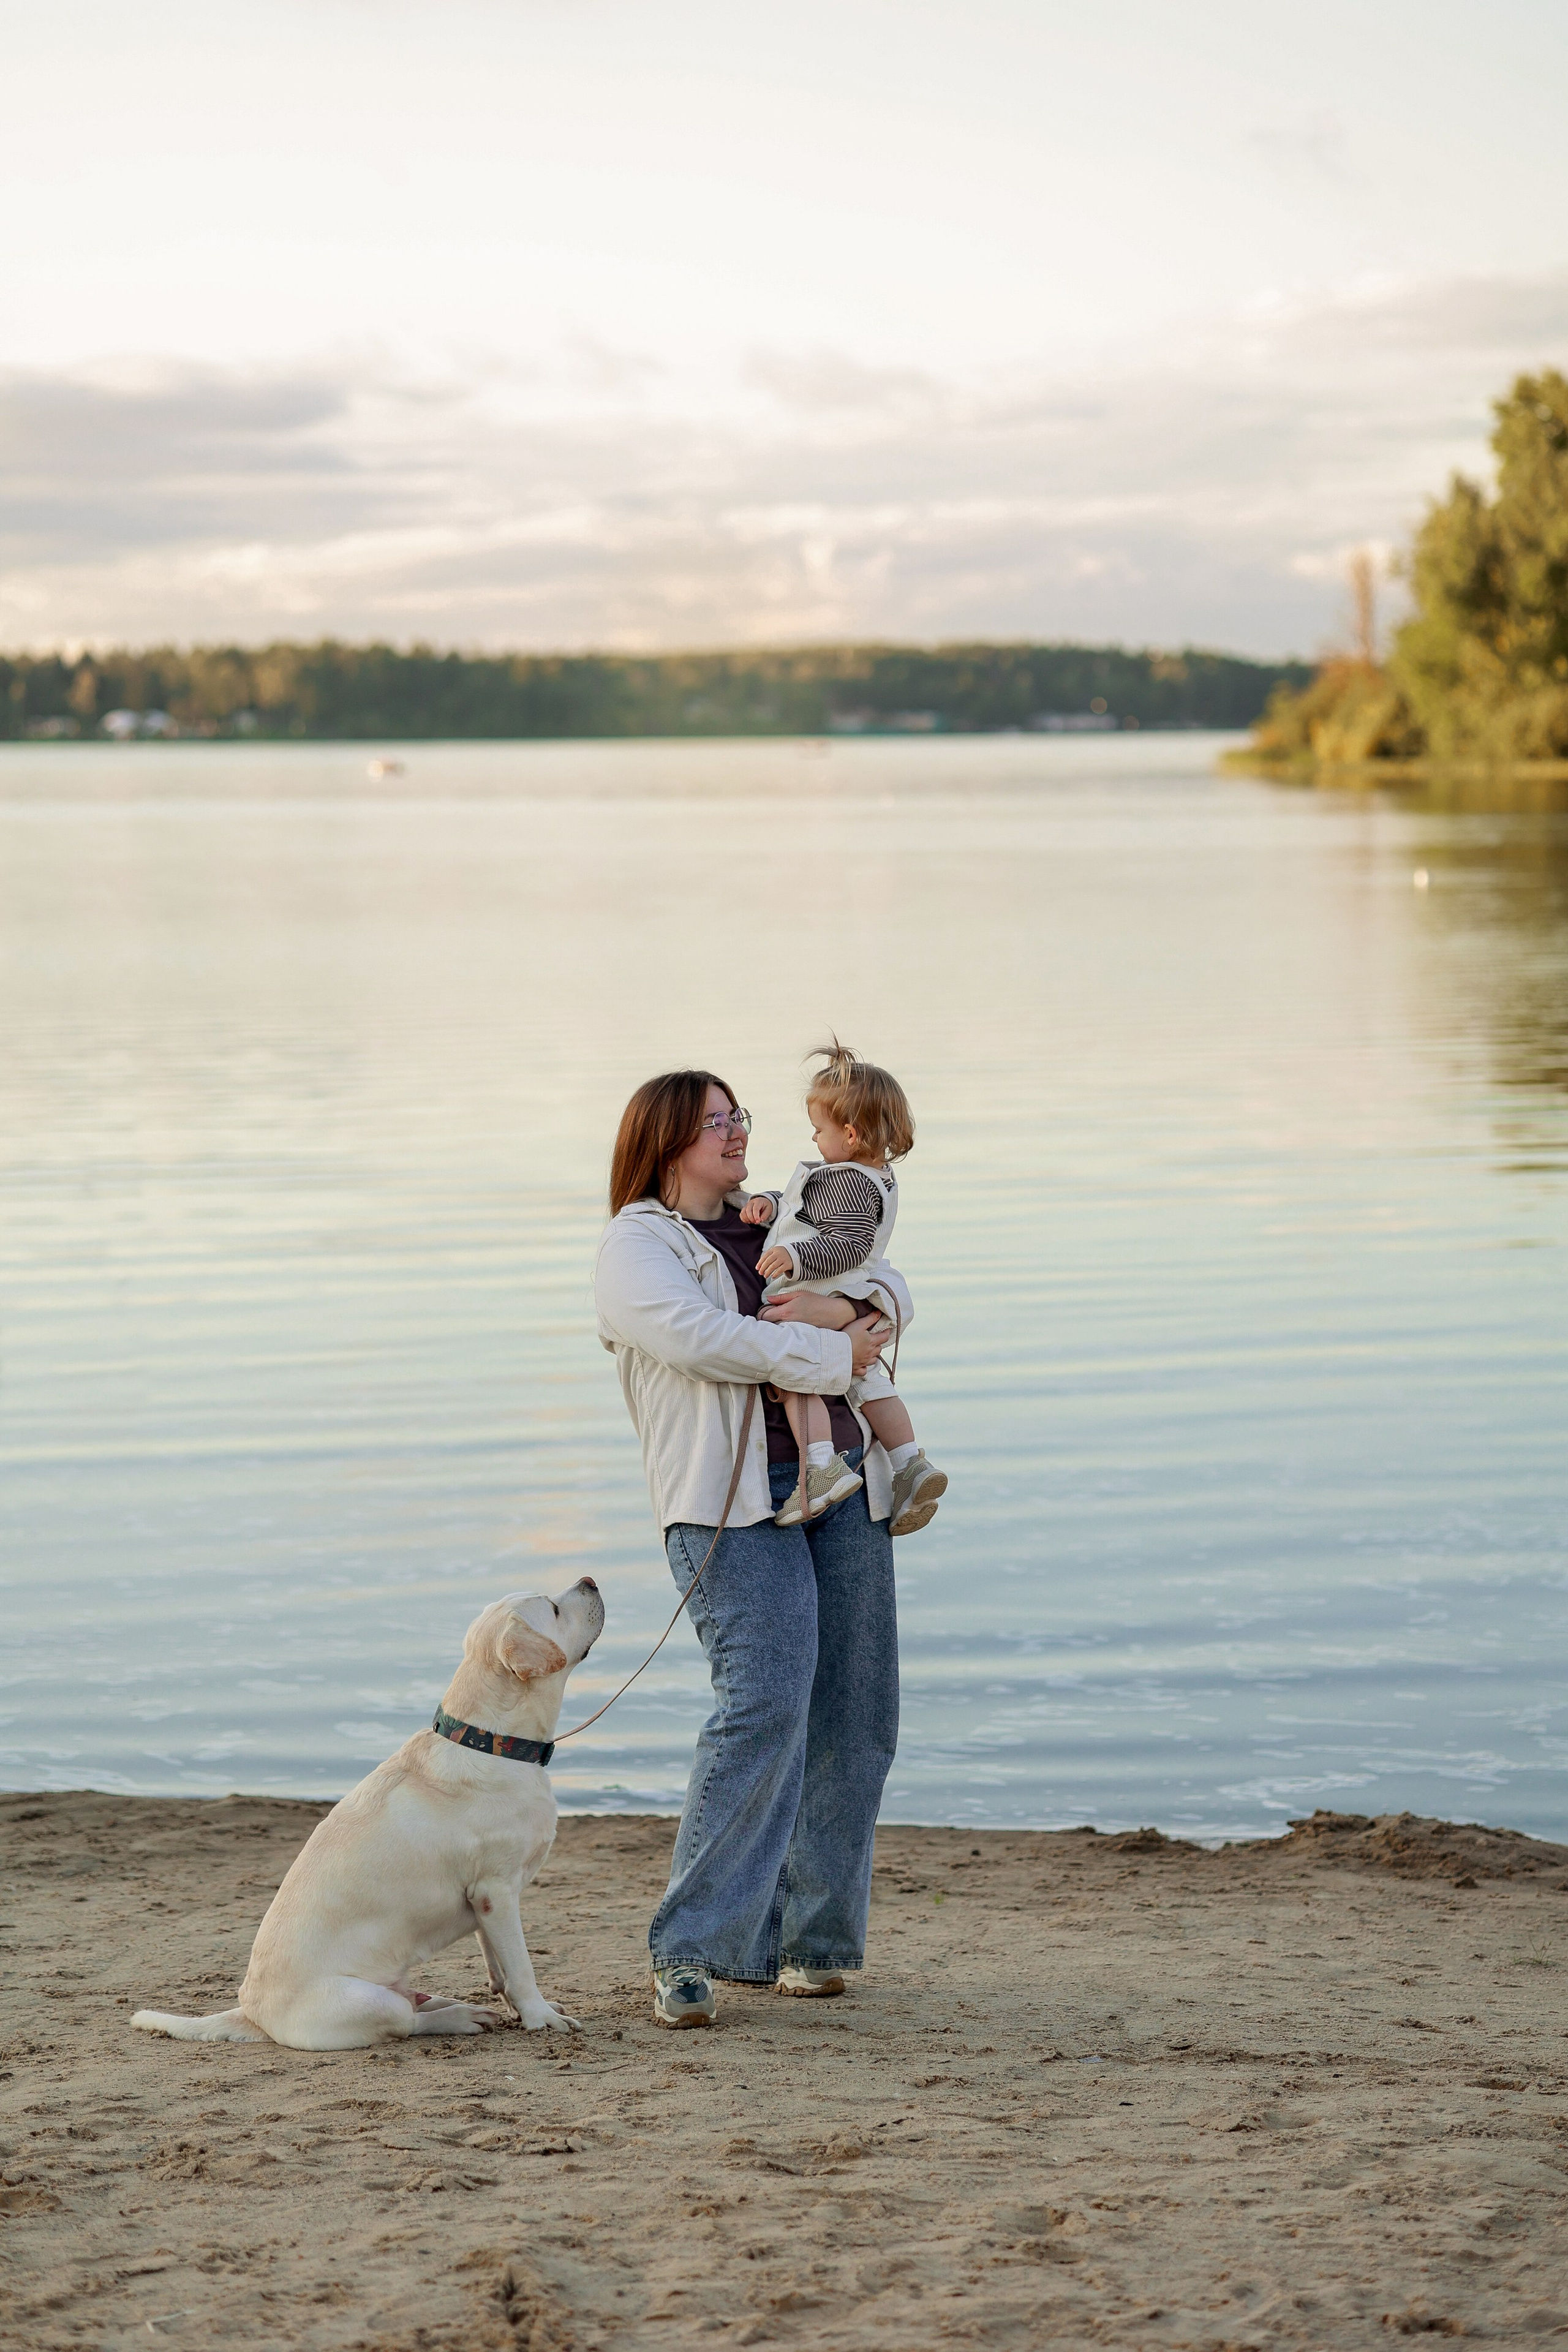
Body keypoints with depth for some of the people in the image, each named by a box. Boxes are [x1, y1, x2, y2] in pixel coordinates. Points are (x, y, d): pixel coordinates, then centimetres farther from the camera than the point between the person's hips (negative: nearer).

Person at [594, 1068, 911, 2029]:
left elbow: (892, 1288, 17)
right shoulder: (636, 1248, 2)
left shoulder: (775, 1228, 23)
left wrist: (841, 1307, -7)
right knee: (766, 1705, -20)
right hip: (736, 1499, -7)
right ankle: (691, 1951, -14)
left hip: (844, 1481, 7)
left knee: (857, 1717, 4)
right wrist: (833, 1356, -9)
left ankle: (814, 1940, 14)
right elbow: (704, 1337, -16)